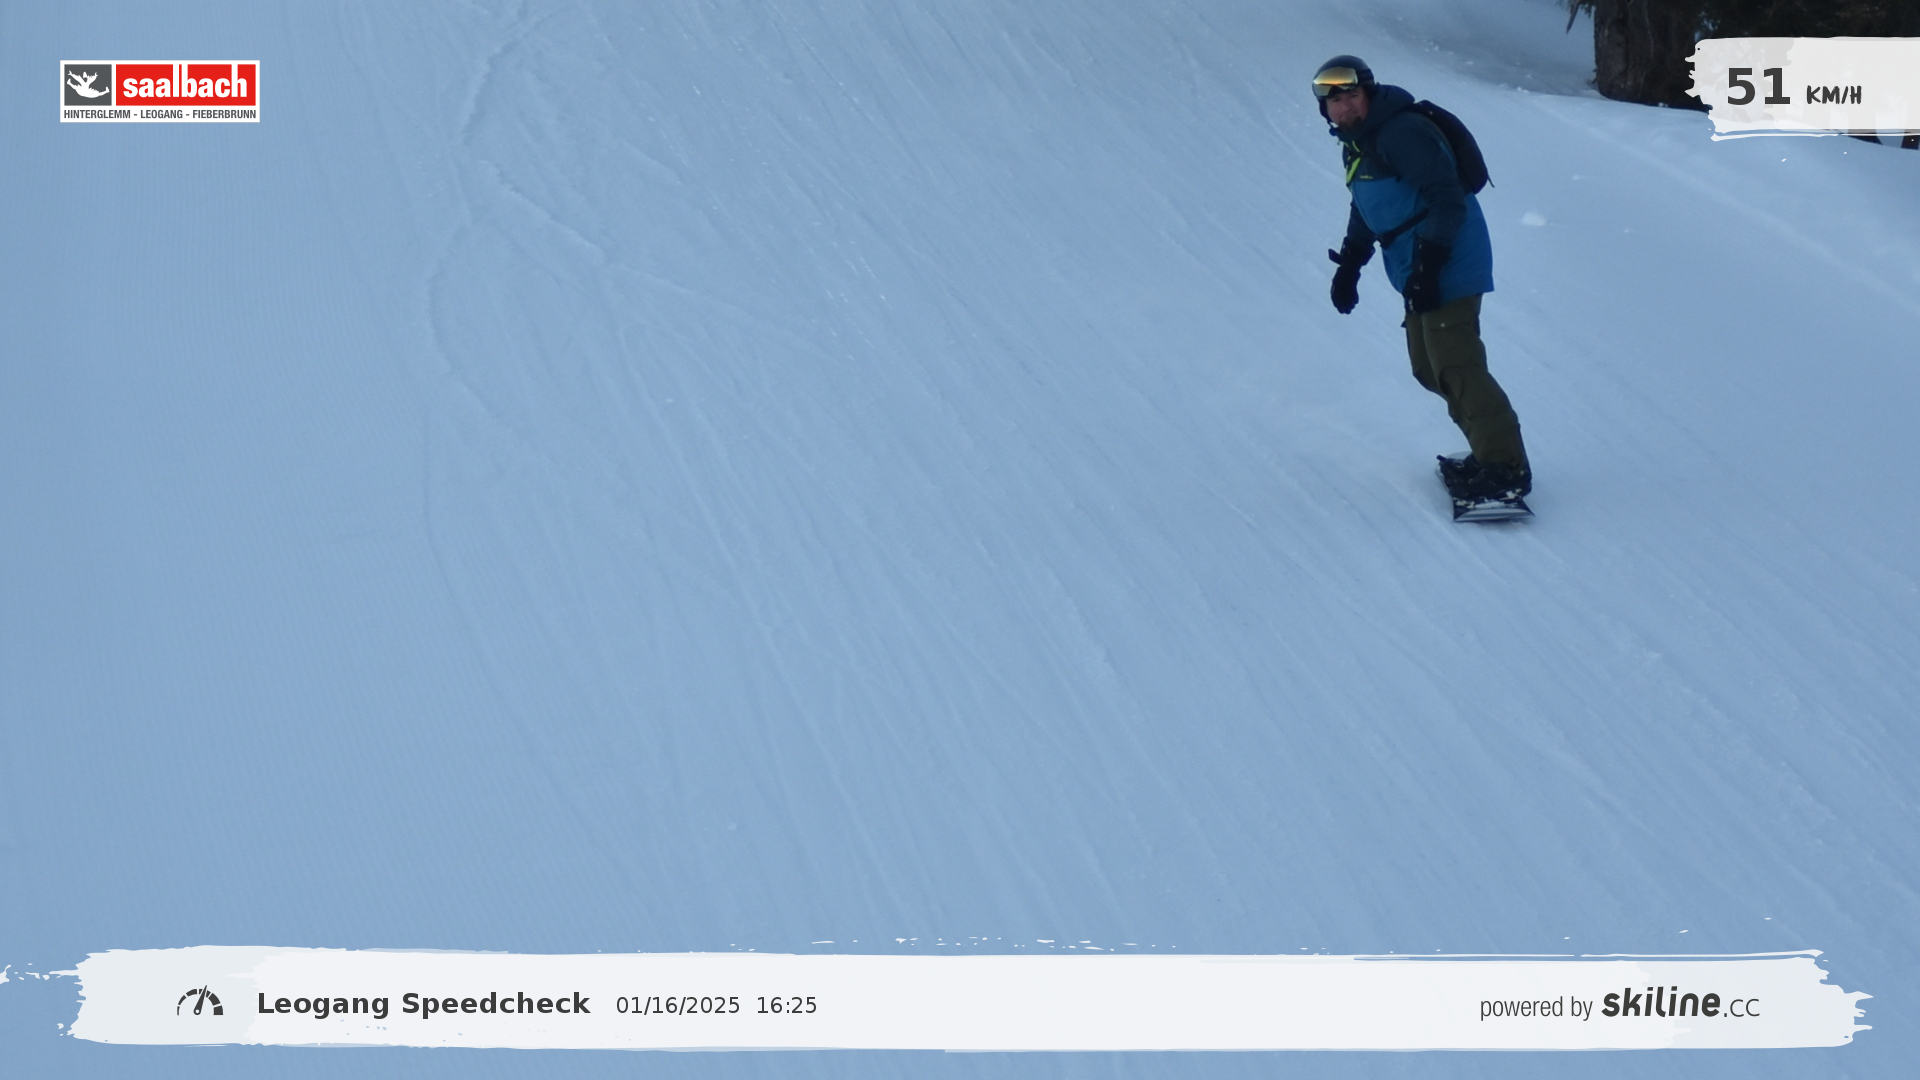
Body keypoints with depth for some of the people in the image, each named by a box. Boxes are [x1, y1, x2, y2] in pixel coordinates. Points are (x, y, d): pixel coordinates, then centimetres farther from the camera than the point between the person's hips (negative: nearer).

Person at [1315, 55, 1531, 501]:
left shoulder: (1402, 133, -17)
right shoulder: (1356, 144, 14)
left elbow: (1447, 200, -23)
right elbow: (1366, 209, 30)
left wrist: (1427, 267, -27)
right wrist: (1350, 263, 26)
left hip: (1447, 267, -11)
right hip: (1420, 274, 11)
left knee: (1455, 367, -15)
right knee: (1430, 368, 13)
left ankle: (1506, 468, -14)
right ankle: (1489, 452, 18)